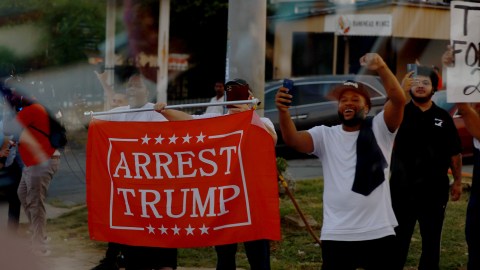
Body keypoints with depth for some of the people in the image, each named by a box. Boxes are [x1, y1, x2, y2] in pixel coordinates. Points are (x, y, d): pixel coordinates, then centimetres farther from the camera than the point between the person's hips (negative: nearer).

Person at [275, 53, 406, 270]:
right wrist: (283, 111, -31)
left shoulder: (379, 129, 2)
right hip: (337, 234, 1)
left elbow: (399, 99, -14)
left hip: (379, 232, -1)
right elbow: (293, 140, -11)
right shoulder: (325, 135, 6)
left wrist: (381, 68, -30)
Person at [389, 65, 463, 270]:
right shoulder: (401, 113, 0)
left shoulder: (443, 117, 5)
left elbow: (455, 152, 10)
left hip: (434, 189, 2)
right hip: (403, 188, -2)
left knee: (431, 240, 11)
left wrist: (457, 181, 6)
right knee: (398, 240, 2)